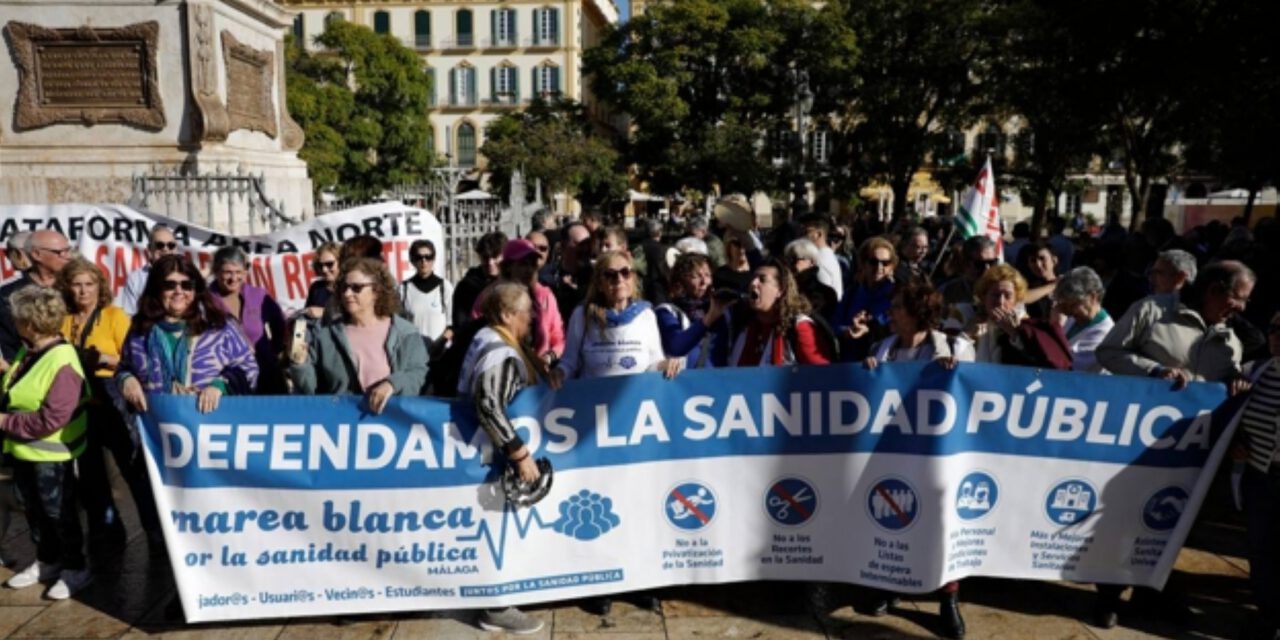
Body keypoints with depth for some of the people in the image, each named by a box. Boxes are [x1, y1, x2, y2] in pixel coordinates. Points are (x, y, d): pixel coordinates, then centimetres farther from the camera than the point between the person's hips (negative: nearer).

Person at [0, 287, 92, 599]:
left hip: (50, 456, -8)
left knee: (59, 513, 6)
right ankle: (46, 561, 36)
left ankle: (76, 568, 20)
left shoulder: (62, 363, -26)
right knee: (35, 512, 20)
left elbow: (50, 419, -28)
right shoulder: (28, 351, 3)